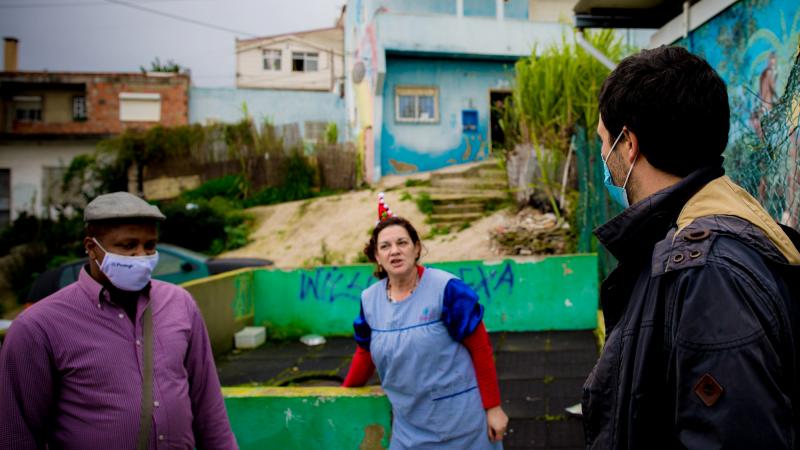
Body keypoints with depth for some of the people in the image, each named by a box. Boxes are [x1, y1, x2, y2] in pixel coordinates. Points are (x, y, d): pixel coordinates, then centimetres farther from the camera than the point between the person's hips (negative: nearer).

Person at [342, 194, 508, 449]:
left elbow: (481, 348, -11)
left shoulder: (446, 289, -15)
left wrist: (493, 407, -10)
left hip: (460, 416, -4)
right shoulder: (370, 299, 0)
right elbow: (366, 352, 15)